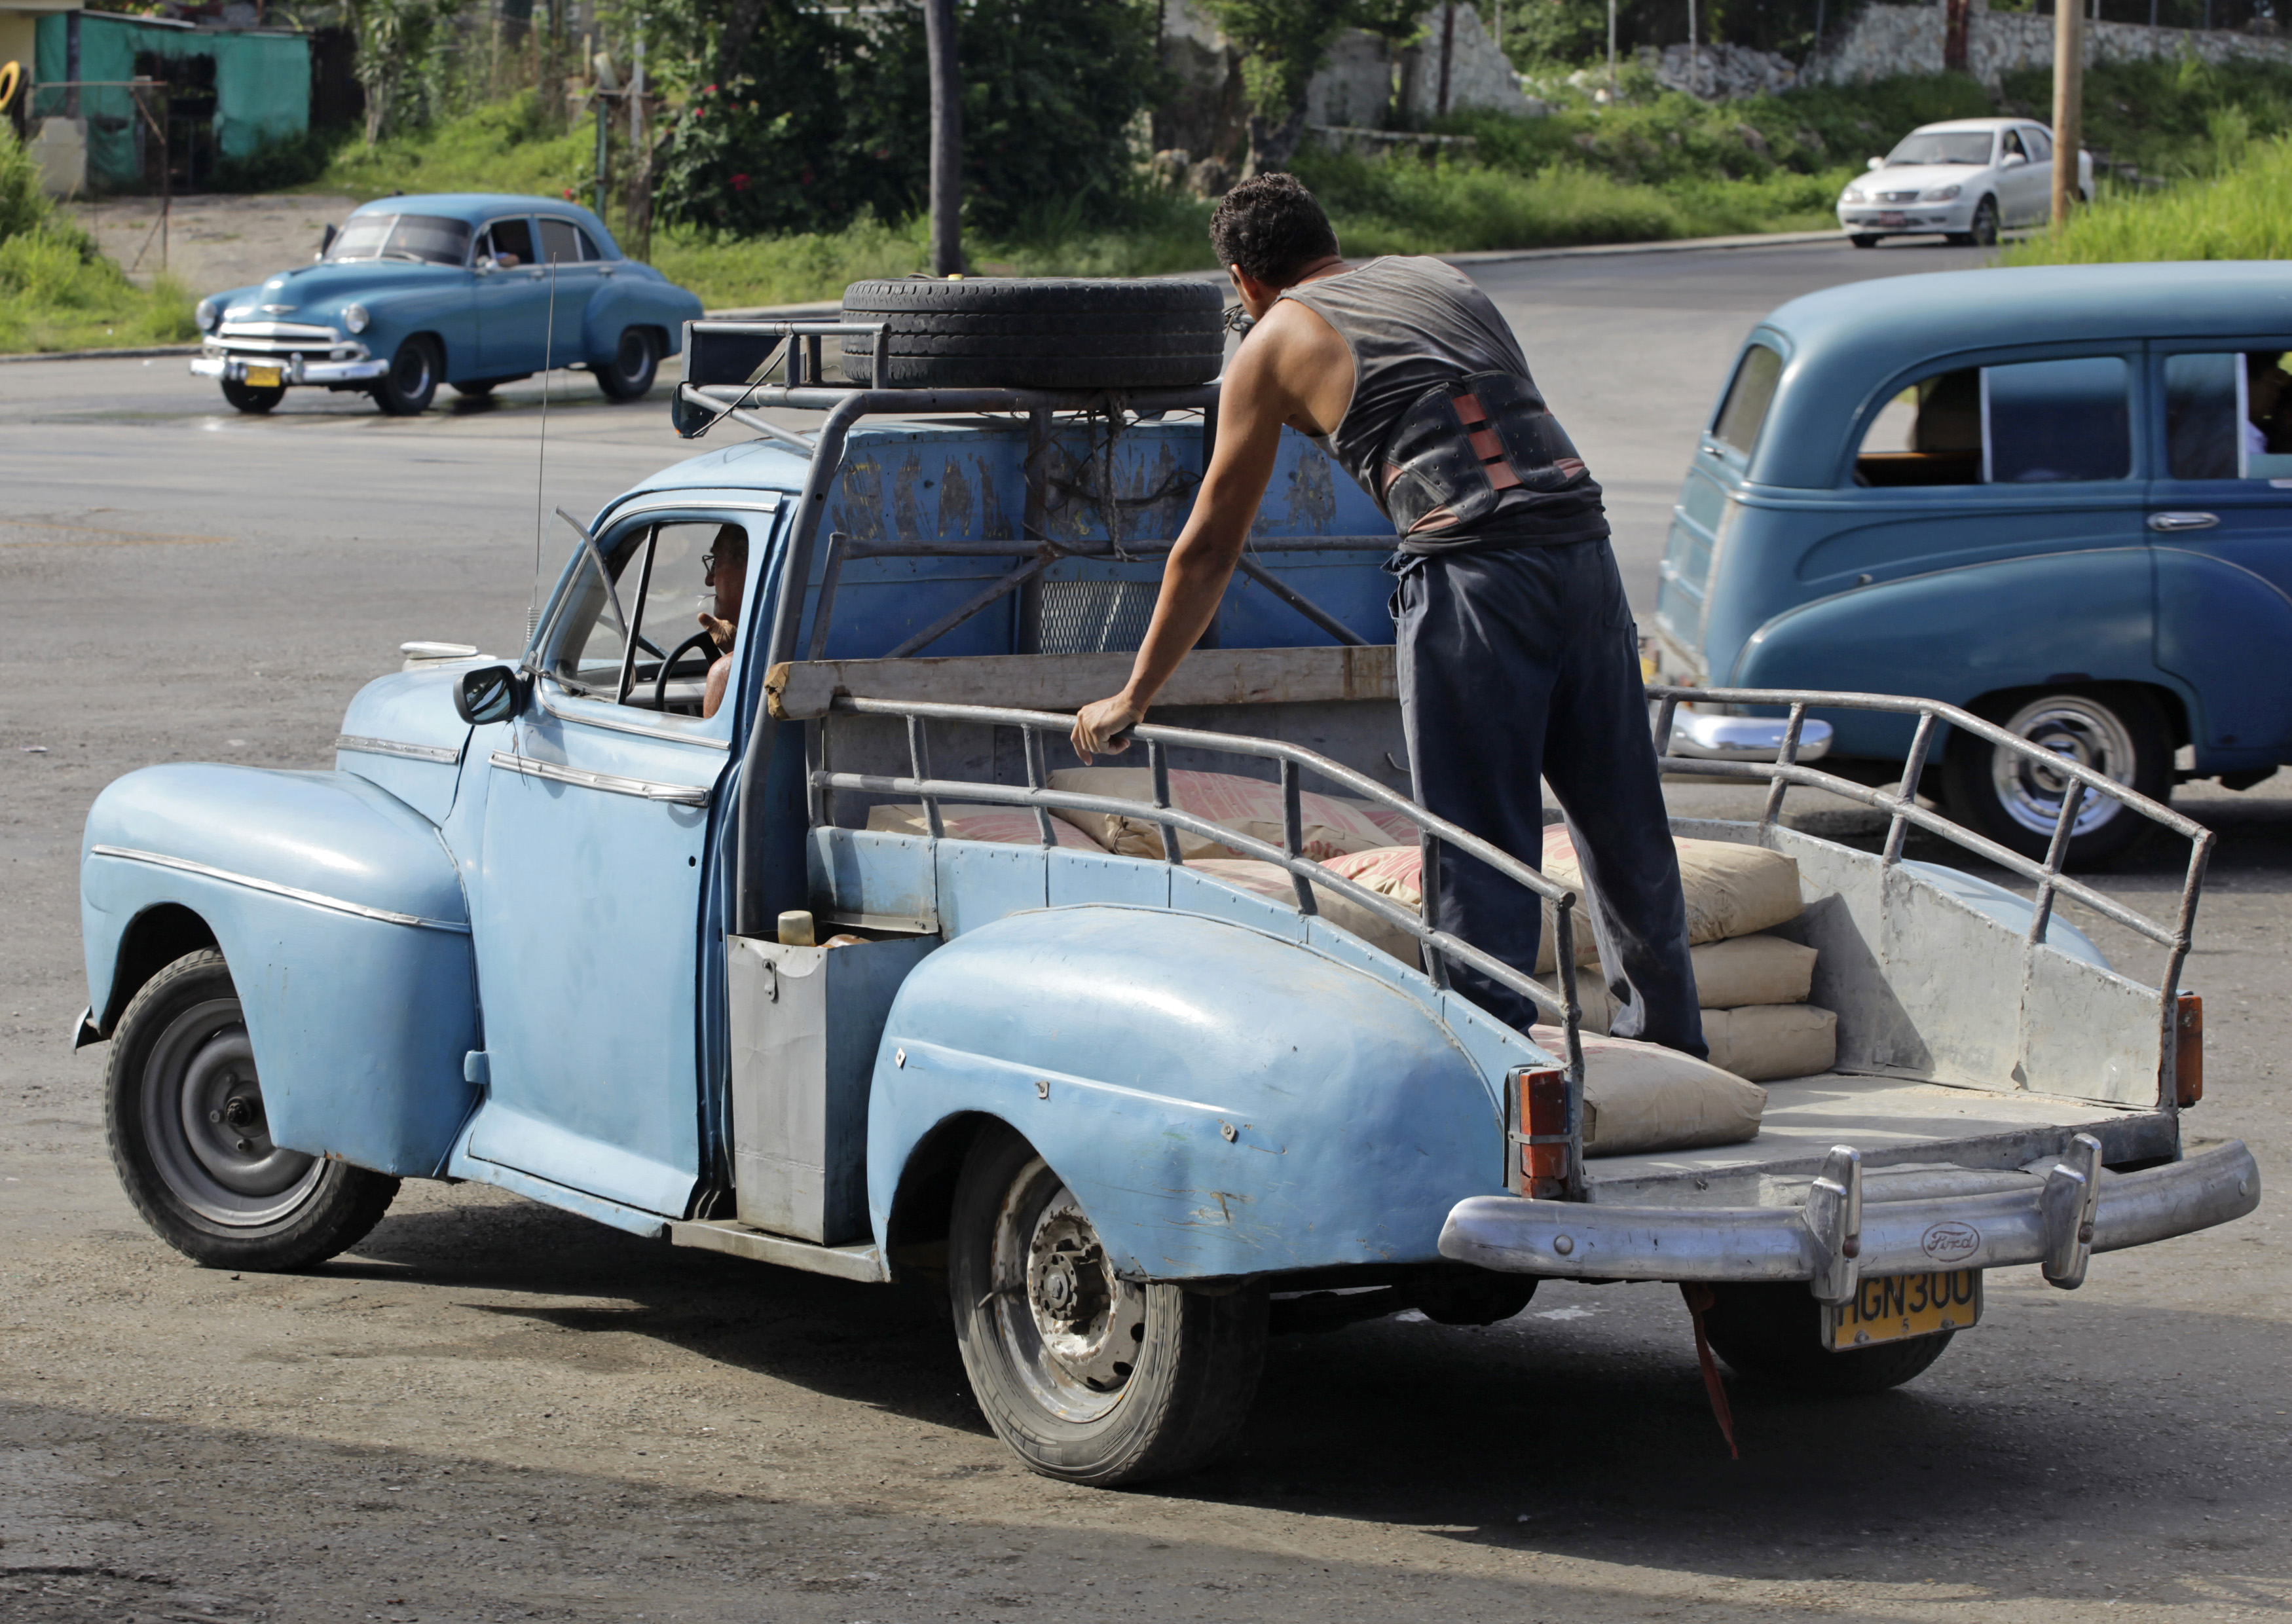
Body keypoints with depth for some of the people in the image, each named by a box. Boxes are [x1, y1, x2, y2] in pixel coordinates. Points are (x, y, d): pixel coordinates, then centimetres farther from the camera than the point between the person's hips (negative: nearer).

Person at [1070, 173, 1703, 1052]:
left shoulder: (1276, 343, 11)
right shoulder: (1440, 278, 26)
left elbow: (1208, 547, 15)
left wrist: (1132, 697, 23)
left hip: (1472, 571, -5)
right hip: (1583, 546, 6)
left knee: (1479, 847, 1)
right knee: (1623, 825, 16)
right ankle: (1671, 1053, 27)